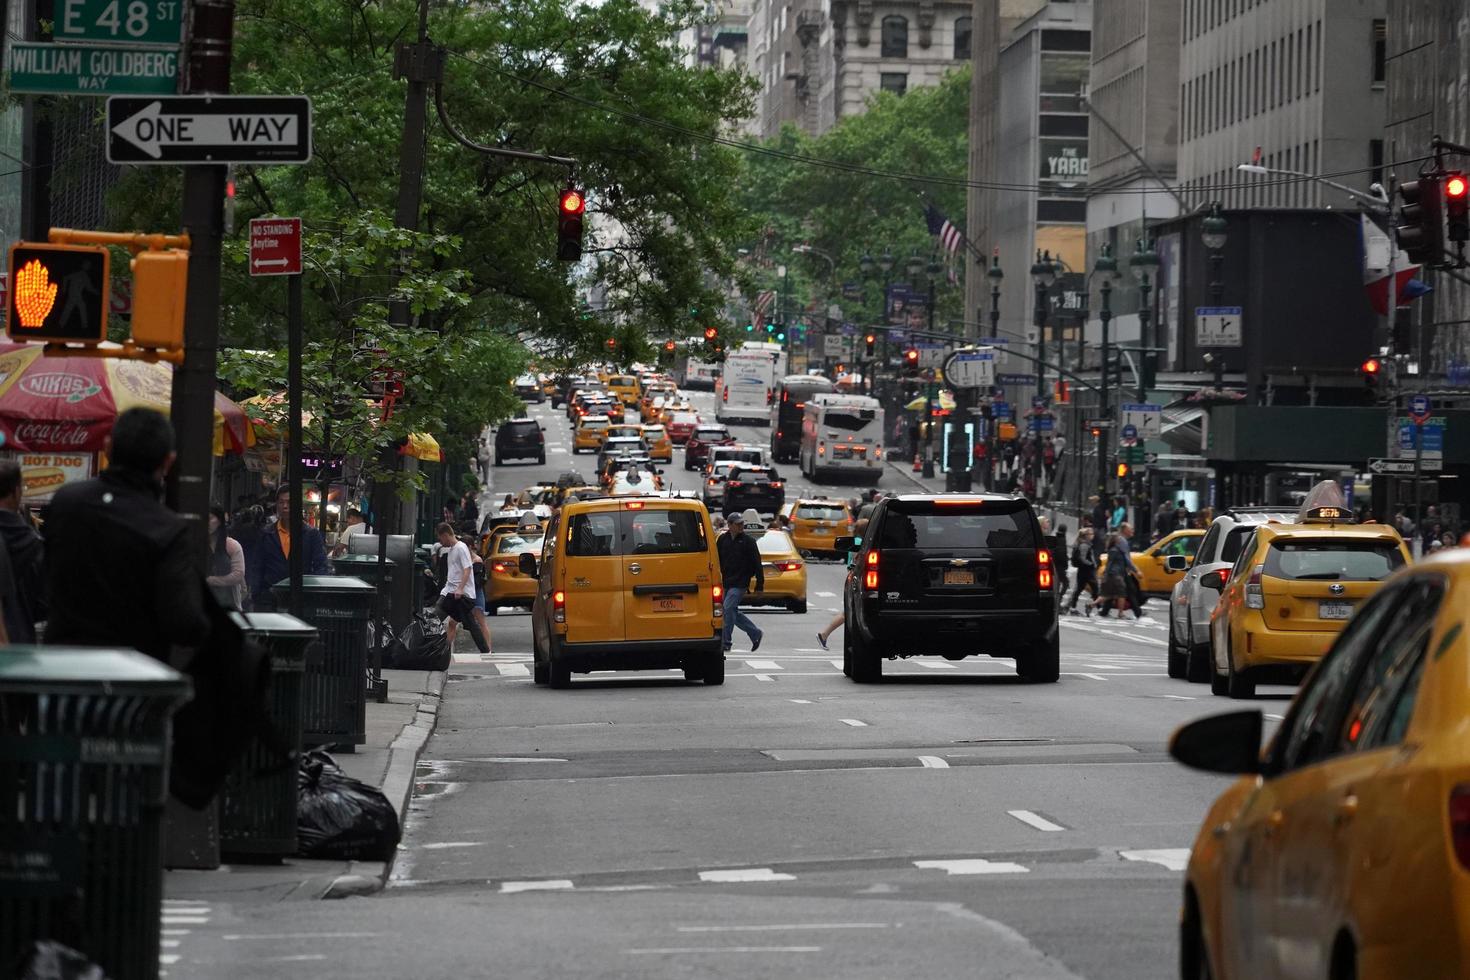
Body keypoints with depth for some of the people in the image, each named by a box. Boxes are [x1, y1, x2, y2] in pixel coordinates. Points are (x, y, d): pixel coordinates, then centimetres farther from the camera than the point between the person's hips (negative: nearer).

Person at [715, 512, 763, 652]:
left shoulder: (748, 541, -5)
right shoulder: (723, 540, 6)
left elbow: (757, 564, -5)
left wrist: (760, 584, -7)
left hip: (740, 583, -6)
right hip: (726, 582, 6)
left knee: (728, 609, -14)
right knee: (733, 612, 10)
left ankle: (726, 642, -8)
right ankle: (756, 634, 25)